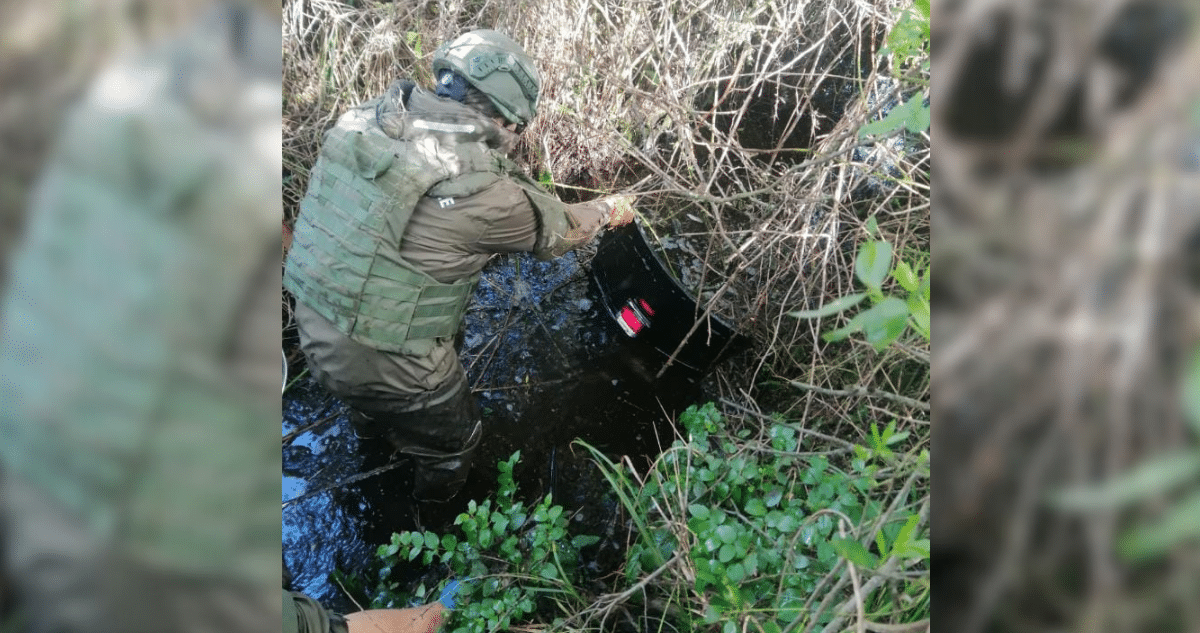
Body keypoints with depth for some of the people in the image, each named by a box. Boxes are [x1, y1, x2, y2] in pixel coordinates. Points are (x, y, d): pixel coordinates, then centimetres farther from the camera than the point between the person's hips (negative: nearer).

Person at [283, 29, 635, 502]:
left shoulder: (368, 118, -8)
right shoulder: (481, 188, -26)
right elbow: (558, 229, -8)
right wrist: (611, 210, 14)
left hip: (314, 330, 7)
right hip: (386, 365, -6)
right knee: (451, 444, 25)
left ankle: (369, 423, 73)